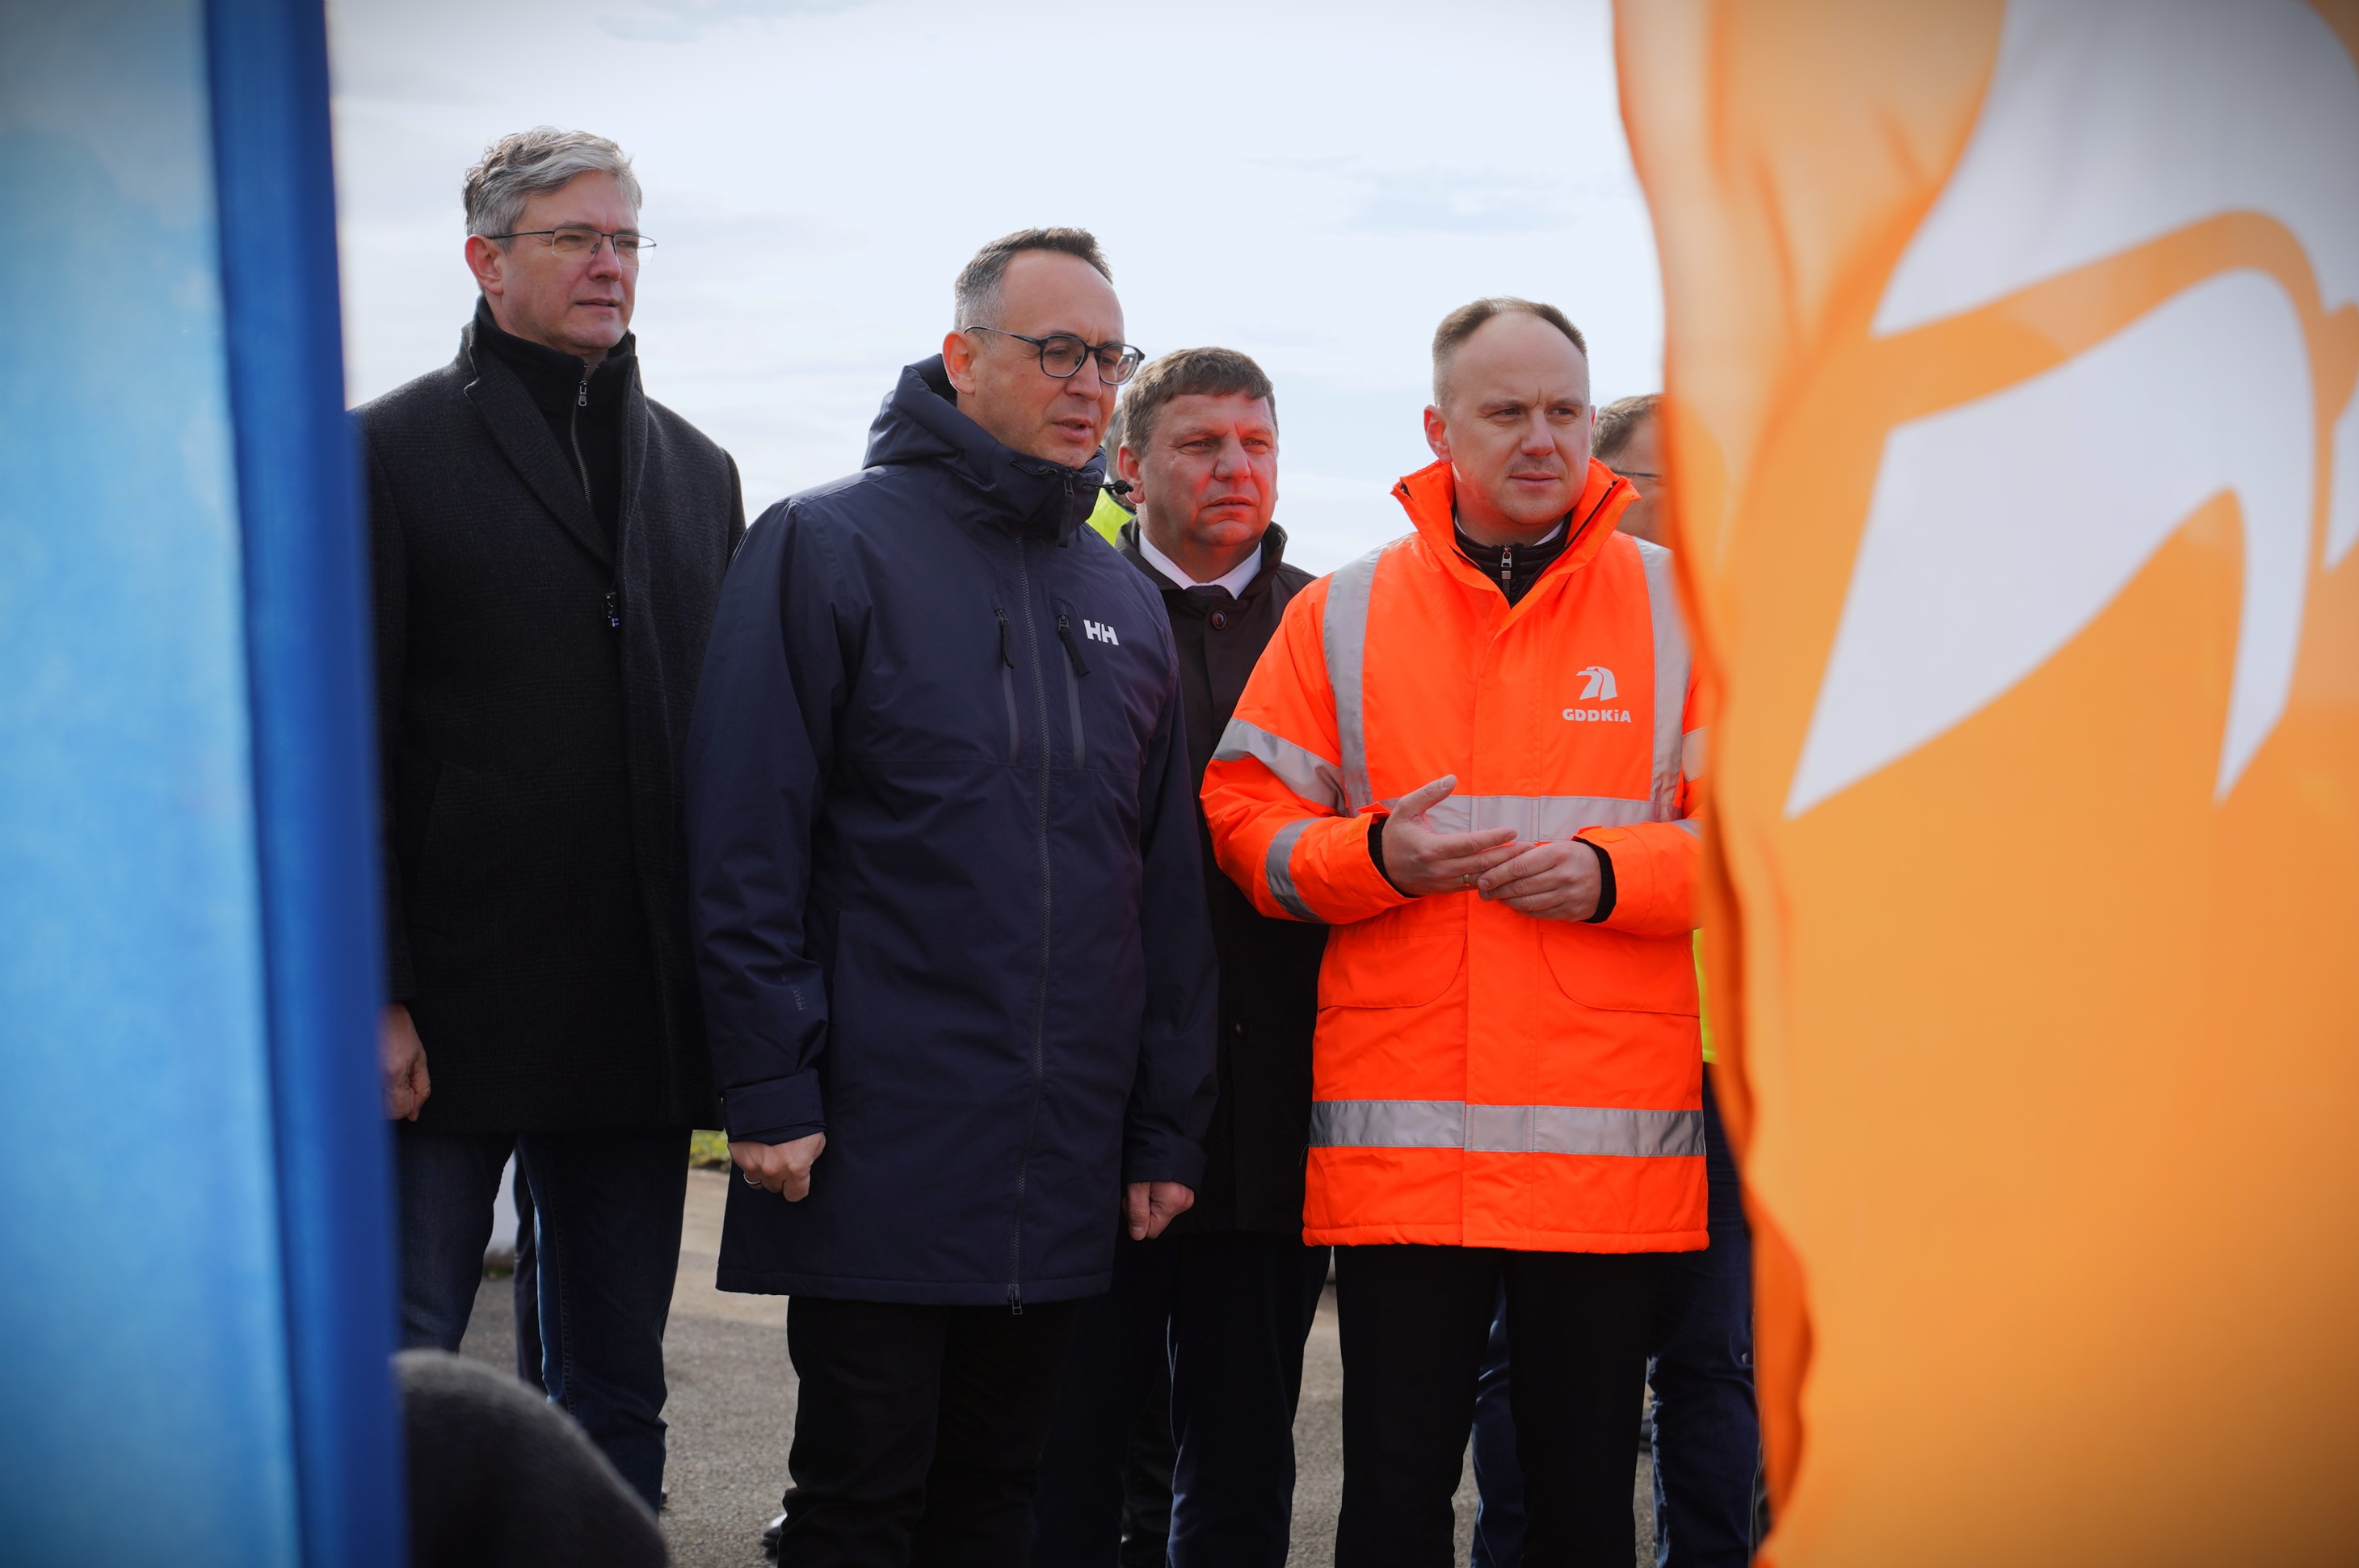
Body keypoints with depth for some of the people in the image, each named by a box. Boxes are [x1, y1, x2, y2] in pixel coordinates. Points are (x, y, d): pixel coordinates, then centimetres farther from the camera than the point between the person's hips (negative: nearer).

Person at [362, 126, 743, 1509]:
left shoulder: (700, 472, 15)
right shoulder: (393, 449, 0)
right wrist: (370, 993, -12)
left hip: (641, 1019, 5)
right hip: (448, 1007, -4)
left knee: (618, 1393, 12)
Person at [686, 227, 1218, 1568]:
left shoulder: (1124, 600, 14)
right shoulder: (829, 548, -4)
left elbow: (1170, 887, 15)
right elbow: (746, 844, -9)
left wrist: (1169, 1127, 11)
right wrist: (771, 1090, -14)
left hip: (1066, 1165, 5)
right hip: (881, 1144, -5)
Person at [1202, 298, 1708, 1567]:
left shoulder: (1678, 607, 6)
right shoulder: (1341, 614, 8)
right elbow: (1247, 817, 7)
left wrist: (1613, 874, -12)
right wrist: (1377, 857, -11)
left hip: (1613, 1137, 0)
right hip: (1398, 1131, 0)